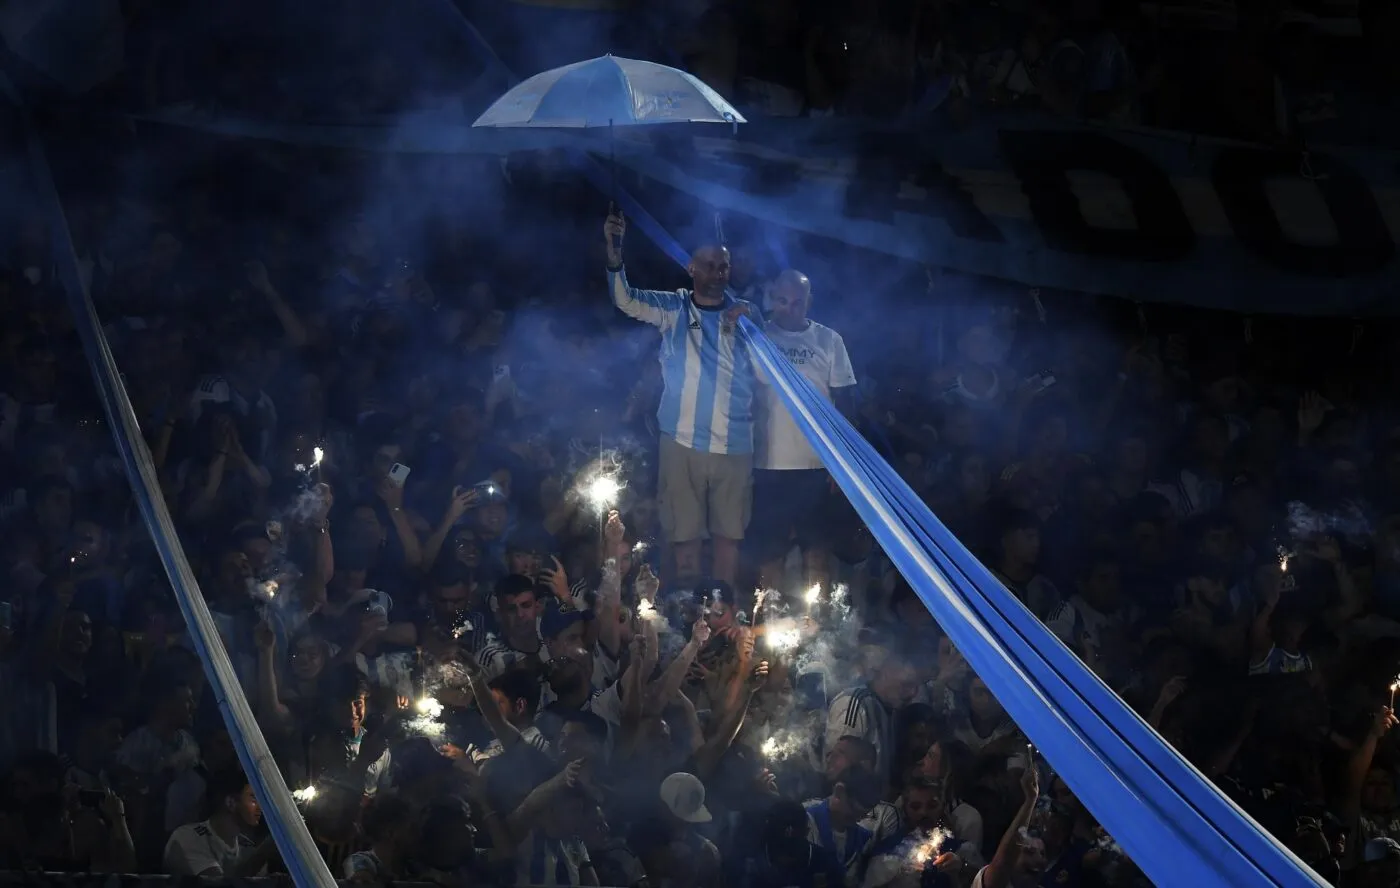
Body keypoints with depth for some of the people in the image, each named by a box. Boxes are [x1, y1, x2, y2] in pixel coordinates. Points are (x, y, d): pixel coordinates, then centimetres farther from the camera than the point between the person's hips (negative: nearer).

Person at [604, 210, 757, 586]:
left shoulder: (745, 314, 8)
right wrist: (614, 250, -29)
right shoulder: (673, 308, 3)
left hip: (734, 445, 1)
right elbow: (625, 298, -12)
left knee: (729, 534, 6)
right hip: (683, 442, -1)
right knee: (686, 535, 2)